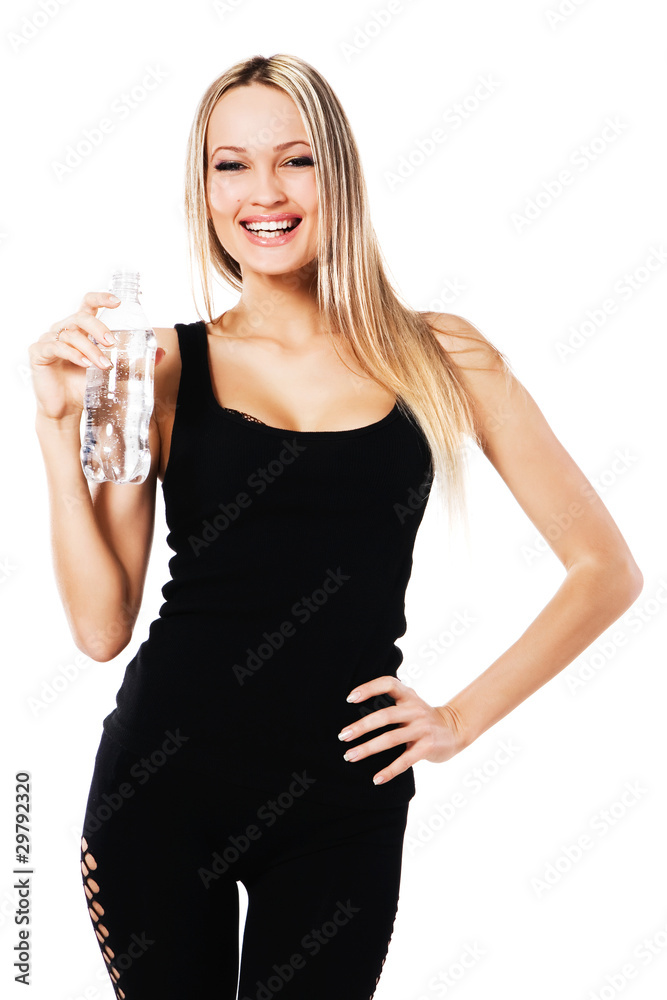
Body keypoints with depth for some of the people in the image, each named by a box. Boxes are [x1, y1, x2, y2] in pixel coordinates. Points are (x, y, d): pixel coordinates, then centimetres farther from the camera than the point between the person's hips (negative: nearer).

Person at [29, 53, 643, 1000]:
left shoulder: (439, 355, -1)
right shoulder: (166, 366, 0)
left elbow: (606, 567, 3)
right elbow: (102, 626, -4)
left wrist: (466, 714, -1)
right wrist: (60, 426, -11)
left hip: (342, 803, 0)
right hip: (162, 778, 1)